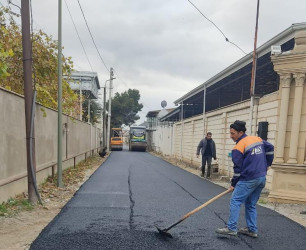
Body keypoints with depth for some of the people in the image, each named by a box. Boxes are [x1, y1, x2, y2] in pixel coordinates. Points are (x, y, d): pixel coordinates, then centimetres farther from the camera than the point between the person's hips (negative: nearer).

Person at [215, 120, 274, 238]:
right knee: (251, 204, 17)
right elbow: (270, 148, 18)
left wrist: (233, 184, 1)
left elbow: (238, 169, -10)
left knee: (235, 201, -1)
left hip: (249, 179, -8)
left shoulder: (238, 148, -12)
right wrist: (266, 165, 25)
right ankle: (252, 230, 21)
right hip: (262, 178, 8)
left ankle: (231, 228, -1)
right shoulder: (258, 139, 9)